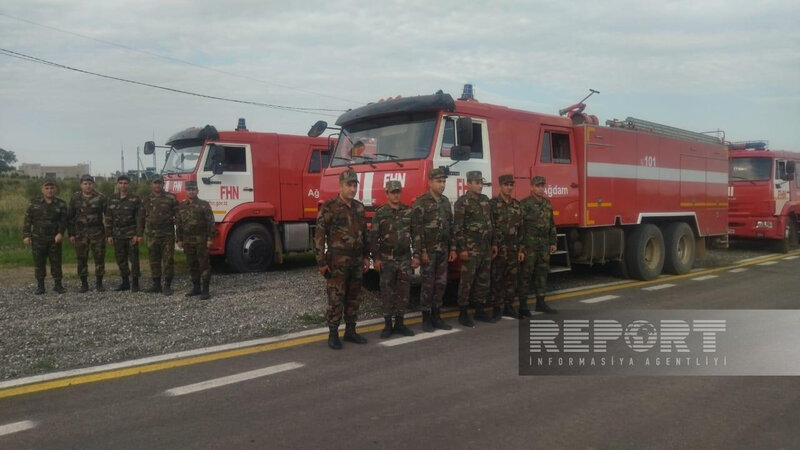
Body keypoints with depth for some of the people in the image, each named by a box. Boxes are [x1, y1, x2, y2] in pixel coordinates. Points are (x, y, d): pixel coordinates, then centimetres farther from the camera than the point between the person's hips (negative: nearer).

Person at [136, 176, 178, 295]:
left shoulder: (171, 198, 2)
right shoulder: (146, 200, 11)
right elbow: (141, 218, 13)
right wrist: (139, 234, 8)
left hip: (168, 235, -3)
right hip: (152, 235, 3)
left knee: (168, 260, -2)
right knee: (154, 260, 9)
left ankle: (167, 286, 6)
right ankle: (156, 284, 20)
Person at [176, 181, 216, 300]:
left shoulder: (204, 205, -3)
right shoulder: (181, 206, 12)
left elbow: (210, 222, -7)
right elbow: (178, 224, 15)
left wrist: (210, 239, -12)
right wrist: (179, 240, 10)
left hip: (201, 240, -5)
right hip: (187, 241, 5)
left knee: (204, 264, -4)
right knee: (192, 265, 11)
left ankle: (205, 290, -2)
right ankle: (196, 288, 21)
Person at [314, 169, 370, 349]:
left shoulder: (359, 207, 10)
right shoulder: (329, 207, -9)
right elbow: (319, 236, -11)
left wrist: (366, 256, 13)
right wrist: (322, 262, -13)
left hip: (356, 260, 6)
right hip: (337, 261, -6)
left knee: (353, 298, 12)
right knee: (336, 299, -2)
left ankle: (350, 331, 23)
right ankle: (333, 334, 9)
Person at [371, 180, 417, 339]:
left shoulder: (409, 212, 6)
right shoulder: (380, 213, -2)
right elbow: (373, 237, -4)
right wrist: (375, 258, -9)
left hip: (405, 259, 3)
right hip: (387, 260, -3)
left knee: (403, 291, 6)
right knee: (387, 291, 2)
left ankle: (399, 324, 17)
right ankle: (387, 324, 11)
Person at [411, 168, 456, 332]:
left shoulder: (445, 201, 12)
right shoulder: (421, 202, -9)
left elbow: (450, 226, 16)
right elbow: (416, 229, -13)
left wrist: (452, 248, 11)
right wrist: (421, 251, -17)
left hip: (443, 250, 6)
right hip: (428, 250, -6)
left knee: (441, 284, 8)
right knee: (428, 284, -1)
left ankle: (436, 317, 18)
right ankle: (426, 319, 8)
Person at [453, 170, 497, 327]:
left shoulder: (485, 200, 13)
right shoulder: (462, 202, -9)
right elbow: (457, 227, -13)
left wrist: (493, 244, 16)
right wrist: (462, 249, -17)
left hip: (486, 248, 7)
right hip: (471, 249, -7)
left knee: (483, 280, 11)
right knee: (467, 280, -4)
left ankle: (479, 311, 22)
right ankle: (463, 313, 4)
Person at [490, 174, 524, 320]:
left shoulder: (517, 205, 11)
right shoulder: (493, 203, -5)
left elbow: (521, 228, 11)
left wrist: (521, 248, 7)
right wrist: (493, 246, -15)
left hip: (513, 248, 5)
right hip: (498, 248, -5)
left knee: (512, 278, 9)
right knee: (497, 279, 0)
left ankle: (508, 306, 20)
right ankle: (496, 308, 7)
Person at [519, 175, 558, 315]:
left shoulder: (547, 203, 13)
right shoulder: (525, 204, -9)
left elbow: (552, 224, 20)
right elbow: (519, 227, -13)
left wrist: (553, 242, 15)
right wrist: (520, 248, -17)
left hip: (544, 246, 7)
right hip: (529, 246, -7)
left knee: (542, 273, 12)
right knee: (526, 274, -2)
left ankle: (540, 303, 22)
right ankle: (523, 305, 5)